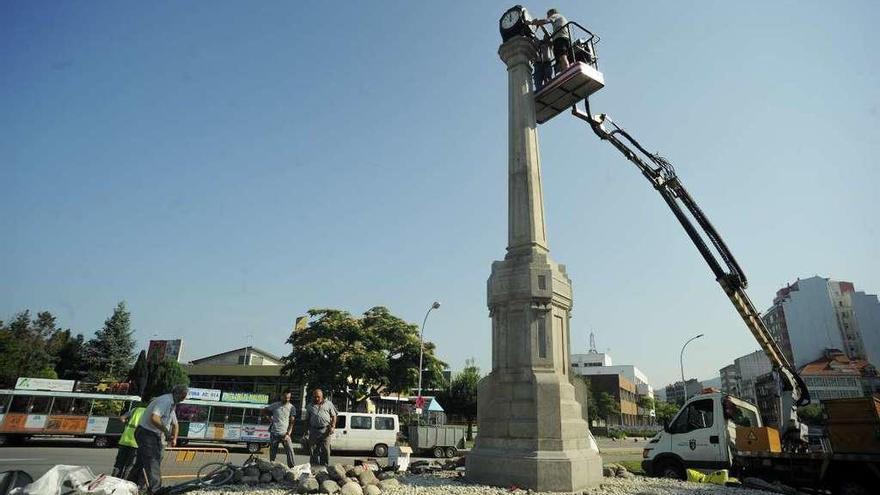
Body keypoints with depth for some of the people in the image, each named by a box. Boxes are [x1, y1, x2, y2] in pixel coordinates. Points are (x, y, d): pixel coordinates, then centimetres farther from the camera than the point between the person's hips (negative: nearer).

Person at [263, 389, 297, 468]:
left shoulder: (291, 407, 1)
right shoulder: (275, 405, 3)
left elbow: (291, 422, -2)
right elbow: (264, 411, 17)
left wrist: (288, 434, -13)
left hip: (285, 433, -1)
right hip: (274, 433, 1)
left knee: (290, 450, -12)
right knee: (272, 452, 6)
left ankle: (291, 467, -8)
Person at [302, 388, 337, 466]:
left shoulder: (328, 404, 11)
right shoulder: (310, 406, 16)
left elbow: (334, 416, 10)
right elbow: (307, 419, 19)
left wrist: (333, 427, -3)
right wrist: (307, 429, 7)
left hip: (325, 430, -2)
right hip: (313, 430, 2)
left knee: (325, 450, -3)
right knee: (313, 450, 5)